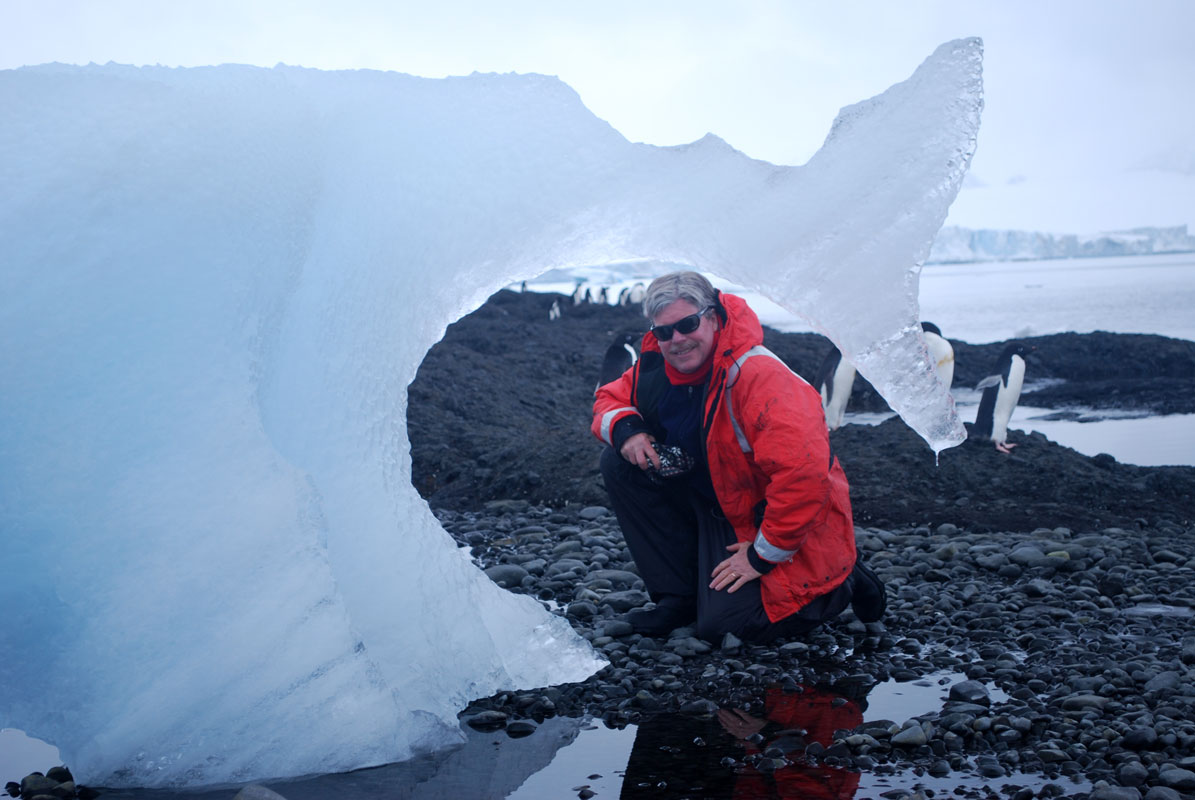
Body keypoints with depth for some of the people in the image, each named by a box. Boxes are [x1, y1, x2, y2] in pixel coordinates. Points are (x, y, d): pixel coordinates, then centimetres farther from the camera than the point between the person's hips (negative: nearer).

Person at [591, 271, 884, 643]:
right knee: (619, 465, -6)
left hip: (783, 521, -7)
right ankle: (679, 595, 2)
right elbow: (610, 399, 12)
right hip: (717, 503, 7)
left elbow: (804, 473, -37)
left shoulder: (760, 376, -32)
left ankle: (841, 583, 7)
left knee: (724, 624, -17)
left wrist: (765, 554, -28)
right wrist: (625, 428, -14)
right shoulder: (658, 365, -7)